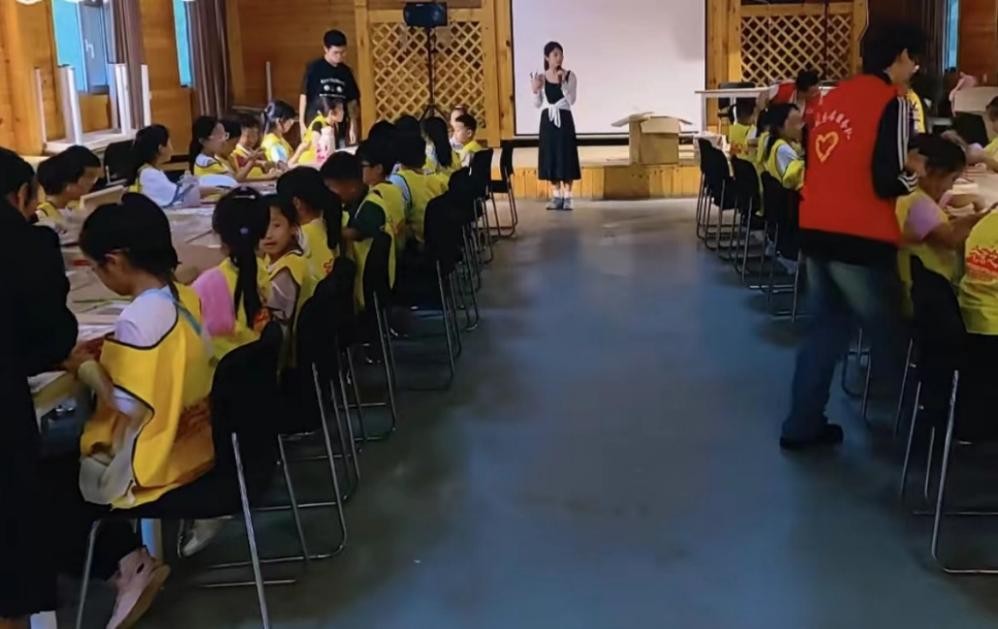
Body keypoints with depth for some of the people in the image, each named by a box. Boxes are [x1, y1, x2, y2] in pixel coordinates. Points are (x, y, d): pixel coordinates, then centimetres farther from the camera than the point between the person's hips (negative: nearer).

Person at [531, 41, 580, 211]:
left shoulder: (570, 76, -2)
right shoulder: (540, 78, 3)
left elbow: (572, 100, -11)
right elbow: (538, 104, 5)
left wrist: (562, 83, -22)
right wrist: (535, 90, -13)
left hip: (564, 119, -2)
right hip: (547, 120, 2)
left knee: (565, 157, -3)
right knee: (550, 157, 4)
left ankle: (567, 197, 4)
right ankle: (556, 196, 13)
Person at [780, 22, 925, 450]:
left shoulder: (834, 96, 13)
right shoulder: (893, 103, -9)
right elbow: (887, 183, -15)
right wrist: (917, 172, 5)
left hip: (815, 232, 7)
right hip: (859, 239, -7)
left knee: (827, 326, 16)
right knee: (889, 334, 10)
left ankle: (802, 426, 17)